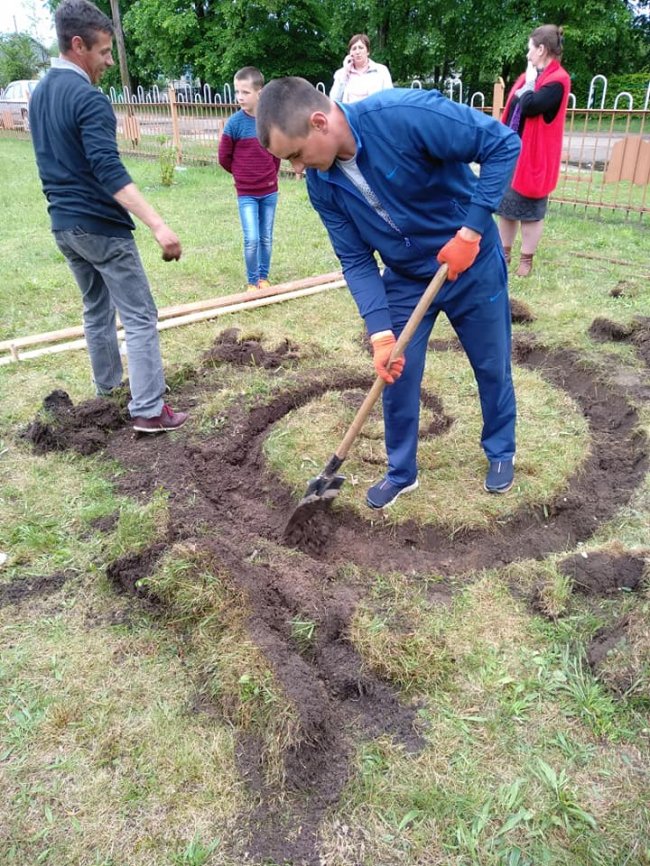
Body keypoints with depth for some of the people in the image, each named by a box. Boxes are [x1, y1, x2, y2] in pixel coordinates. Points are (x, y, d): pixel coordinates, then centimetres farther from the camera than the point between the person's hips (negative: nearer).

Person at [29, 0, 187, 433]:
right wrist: (158, 225, -35)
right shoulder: (88, 98, -17)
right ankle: (148, 410, -5)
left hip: (63, 225, 9)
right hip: (101, 227, -9)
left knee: (96, 310, 20)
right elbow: (110, 172, -28)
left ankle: (107, 386, 32)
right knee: (140, 317, -5)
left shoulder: (40, 94, 13)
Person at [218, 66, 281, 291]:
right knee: (251, 239, -8)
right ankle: (252, 281, 9)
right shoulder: (235, 123, -11)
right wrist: (243, 174, 8)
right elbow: (224, 158, -2)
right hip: (246, 193, -2)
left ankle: (264, 277, 25)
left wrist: (272, 173, 9)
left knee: (266, 238, 10)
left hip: (270, 191, 3)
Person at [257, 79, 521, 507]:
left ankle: (501, 451, 37)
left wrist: (471, 230, -28)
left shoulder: (406, 114, -30)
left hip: (473, 264, -4)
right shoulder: (322, 184, -13)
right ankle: (402, 472, 27)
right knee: (396, 376, 5)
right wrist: (381, 333, -19)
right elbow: (356, 260, -9)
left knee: (492, 366, 12)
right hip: (405, 278, 4)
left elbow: (504, 143, -24)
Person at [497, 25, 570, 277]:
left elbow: (530, 106, -26)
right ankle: (504, 252, 24)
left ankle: (526, 259, 10)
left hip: (533, 156, -8)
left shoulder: (558, 80, -12)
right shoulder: (528, 76, 13)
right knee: (505, 204, 12)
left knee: (530, 209, 0)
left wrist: (530, 82, -10)